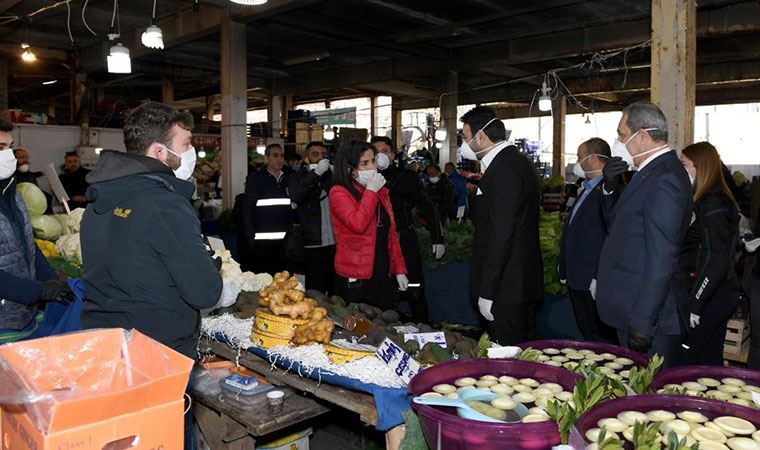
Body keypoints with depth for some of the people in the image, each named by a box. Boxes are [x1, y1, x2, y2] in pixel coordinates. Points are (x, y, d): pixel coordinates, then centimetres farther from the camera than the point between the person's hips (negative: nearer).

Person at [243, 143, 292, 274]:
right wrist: (250, 237, -11)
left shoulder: (287, 181, 14)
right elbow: (247, 210, -4)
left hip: (284, 241, 4)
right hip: (262, 241, -4)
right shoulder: (255, 179, 0)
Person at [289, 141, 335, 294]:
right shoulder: (299, 177, 8)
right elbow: (295, 196, -15)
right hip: (314, 244, -3)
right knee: (316, 293, -2)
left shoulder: (333, 175, 14)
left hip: (335, 242, 3)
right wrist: (316, 173, -19)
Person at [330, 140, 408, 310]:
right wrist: (370, 191, -16)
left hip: (383, 275, 6)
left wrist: (399, 269, 11)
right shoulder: (339, 192, -9)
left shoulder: (381, 191, 12)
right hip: (354, 280, -6)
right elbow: (358, 225, -25)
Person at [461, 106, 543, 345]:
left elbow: (500, 236, -23)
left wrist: (487, 293, -20)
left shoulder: (503, 170, -19)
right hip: (524, 281, 10)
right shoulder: (518, 161, 14)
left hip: (507, 289, -10)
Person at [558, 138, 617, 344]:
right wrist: (565, 270, 19)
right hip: (577, 280, 10)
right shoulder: (588, 189, 16)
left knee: (602, 340, 0)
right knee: (587, 335, 19)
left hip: (595, 281, -10)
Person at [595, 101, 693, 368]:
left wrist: (642, 322, -22)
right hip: (634, 313, 10)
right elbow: (617, 223, 20)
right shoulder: (654, 172, 12)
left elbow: (662, 261, -23)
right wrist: (611, 188, 2)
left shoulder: (664, 180, -19)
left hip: (652, 320, -9)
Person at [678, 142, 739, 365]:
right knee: (711, 359, 17)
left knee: (683, 360, -4)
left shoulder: (711, 204, -16)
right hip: (722, 293, 9)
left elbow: (716, 260, -21)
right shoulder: (718, 199, 13)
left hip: (710, 296, -9)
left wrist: (694, 305, -19)